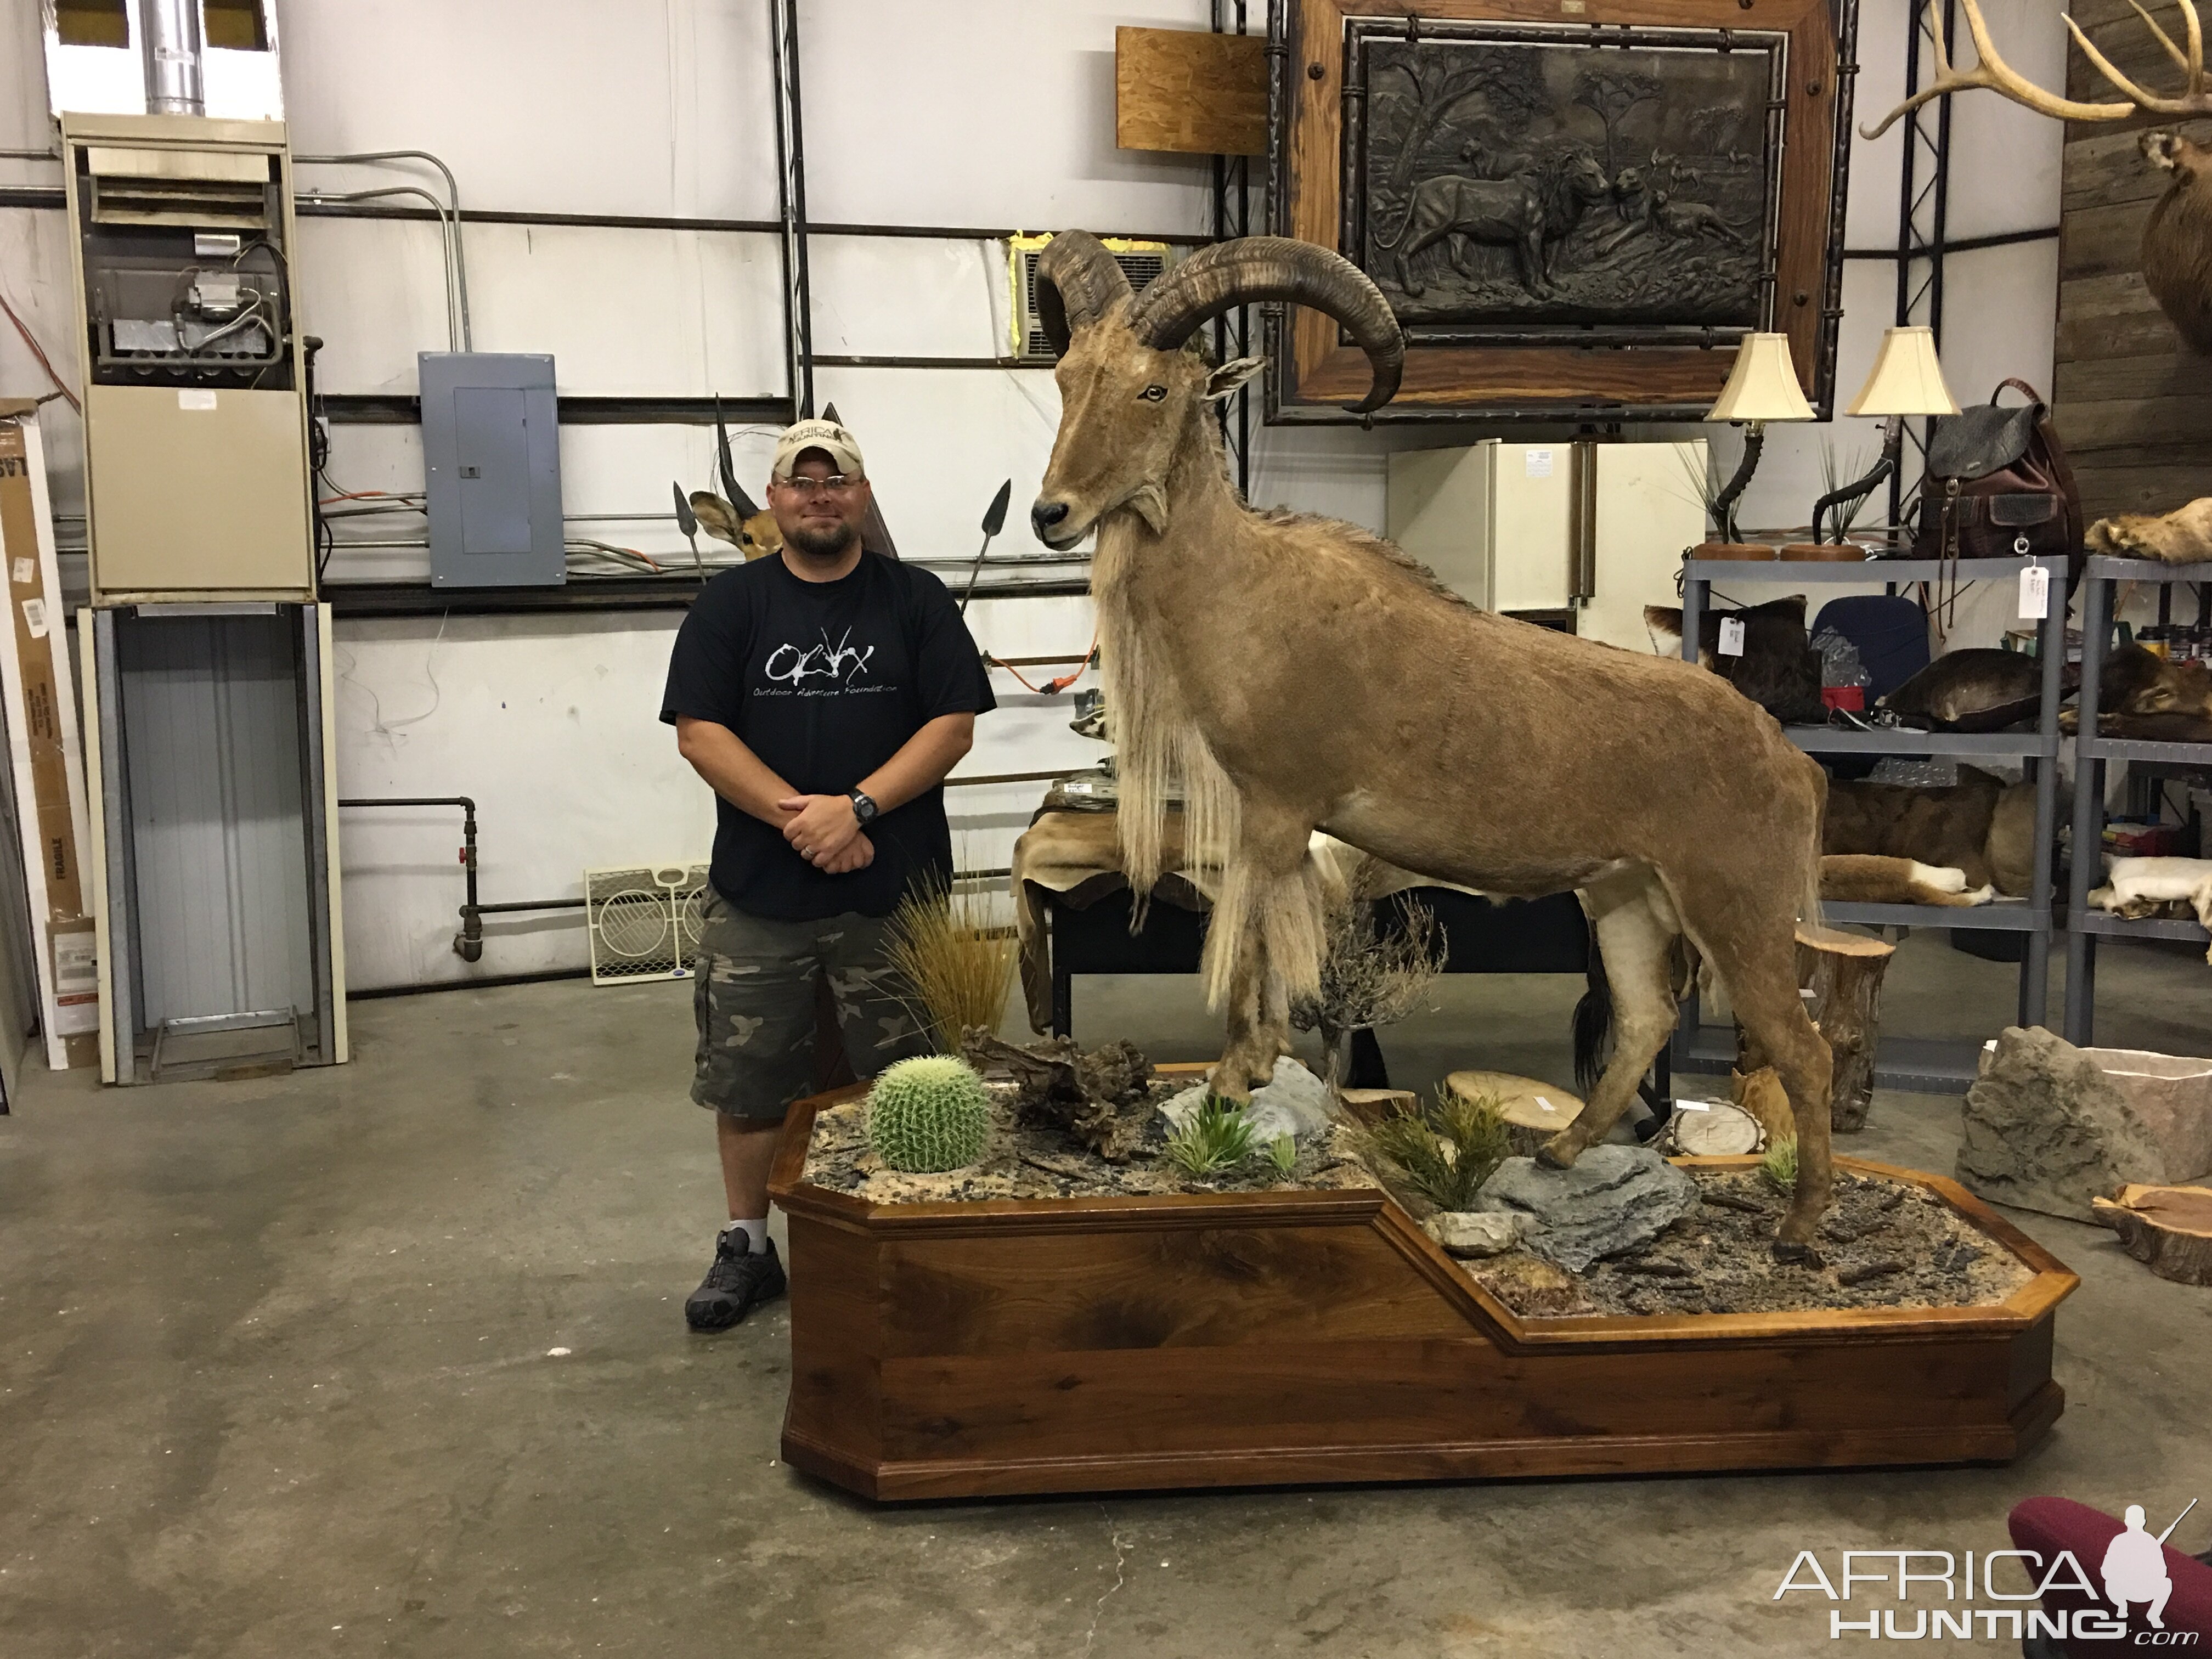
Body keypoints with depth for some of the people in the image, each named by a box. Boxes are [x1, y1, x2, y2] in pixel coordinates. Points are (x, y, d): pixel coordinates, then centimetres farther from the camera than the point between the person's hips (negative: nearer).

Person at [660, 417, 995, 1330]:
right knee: (747, 1081, 9)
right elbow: (699, 731, -4)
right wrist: (796, 815, -16)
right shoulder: (730, 604, 5)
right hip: (759, 891, 1)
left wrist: (857, 807, -16)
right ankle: (746, 1246, 25)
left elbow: (954, 724, -3)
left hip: (894, 888, 0)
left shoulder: (916, 600, 5)